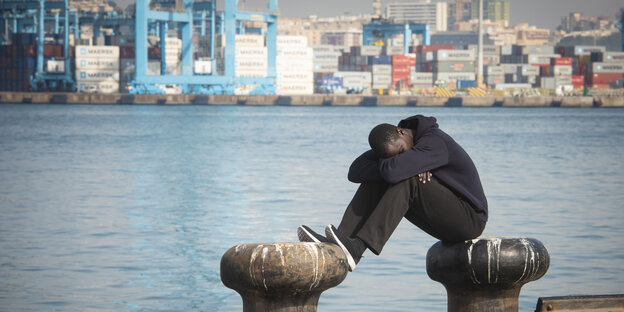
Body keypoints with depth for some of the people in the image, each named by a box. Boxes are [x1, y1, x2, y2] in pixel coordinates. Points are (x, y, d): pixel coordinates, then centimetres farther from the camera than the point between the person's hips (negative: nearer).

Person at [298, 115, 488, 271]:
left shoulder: (435, 143, -25)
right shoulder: (391, 145, 1)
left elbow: (393, 171, -40)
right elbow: (355, 172, -12)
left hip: (469, 219, -8)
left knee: (405, 180, -30)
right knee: (374, 180, -6)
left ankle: (357, 248, -41)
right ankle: (333, 244, -21)